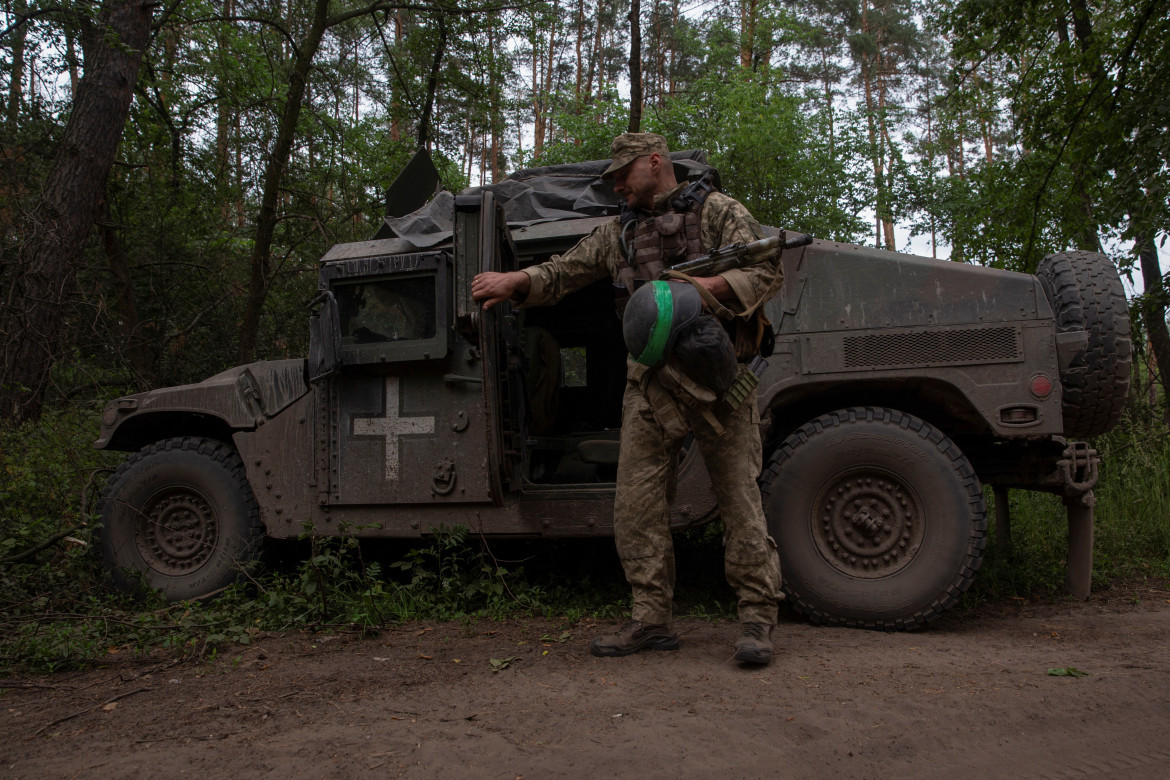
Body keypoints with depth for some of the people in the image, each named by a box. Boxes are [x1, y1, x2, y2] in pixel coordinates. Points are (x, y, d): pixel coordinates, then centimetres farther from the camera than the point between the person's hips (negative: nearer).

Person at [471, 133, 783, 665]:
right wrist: (515, 282, 1)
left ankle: (757, 618, 5)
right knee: (636, 503, 1)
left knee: (738, 495, -4)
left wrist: (707, 286, -23)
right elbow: (563, 272, 20)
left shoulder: (717, 211, 5)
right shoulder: (618, 233, 21)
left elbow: (765, 270, -6)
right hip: (649, 385, 5)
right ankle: (651, 620, 10)